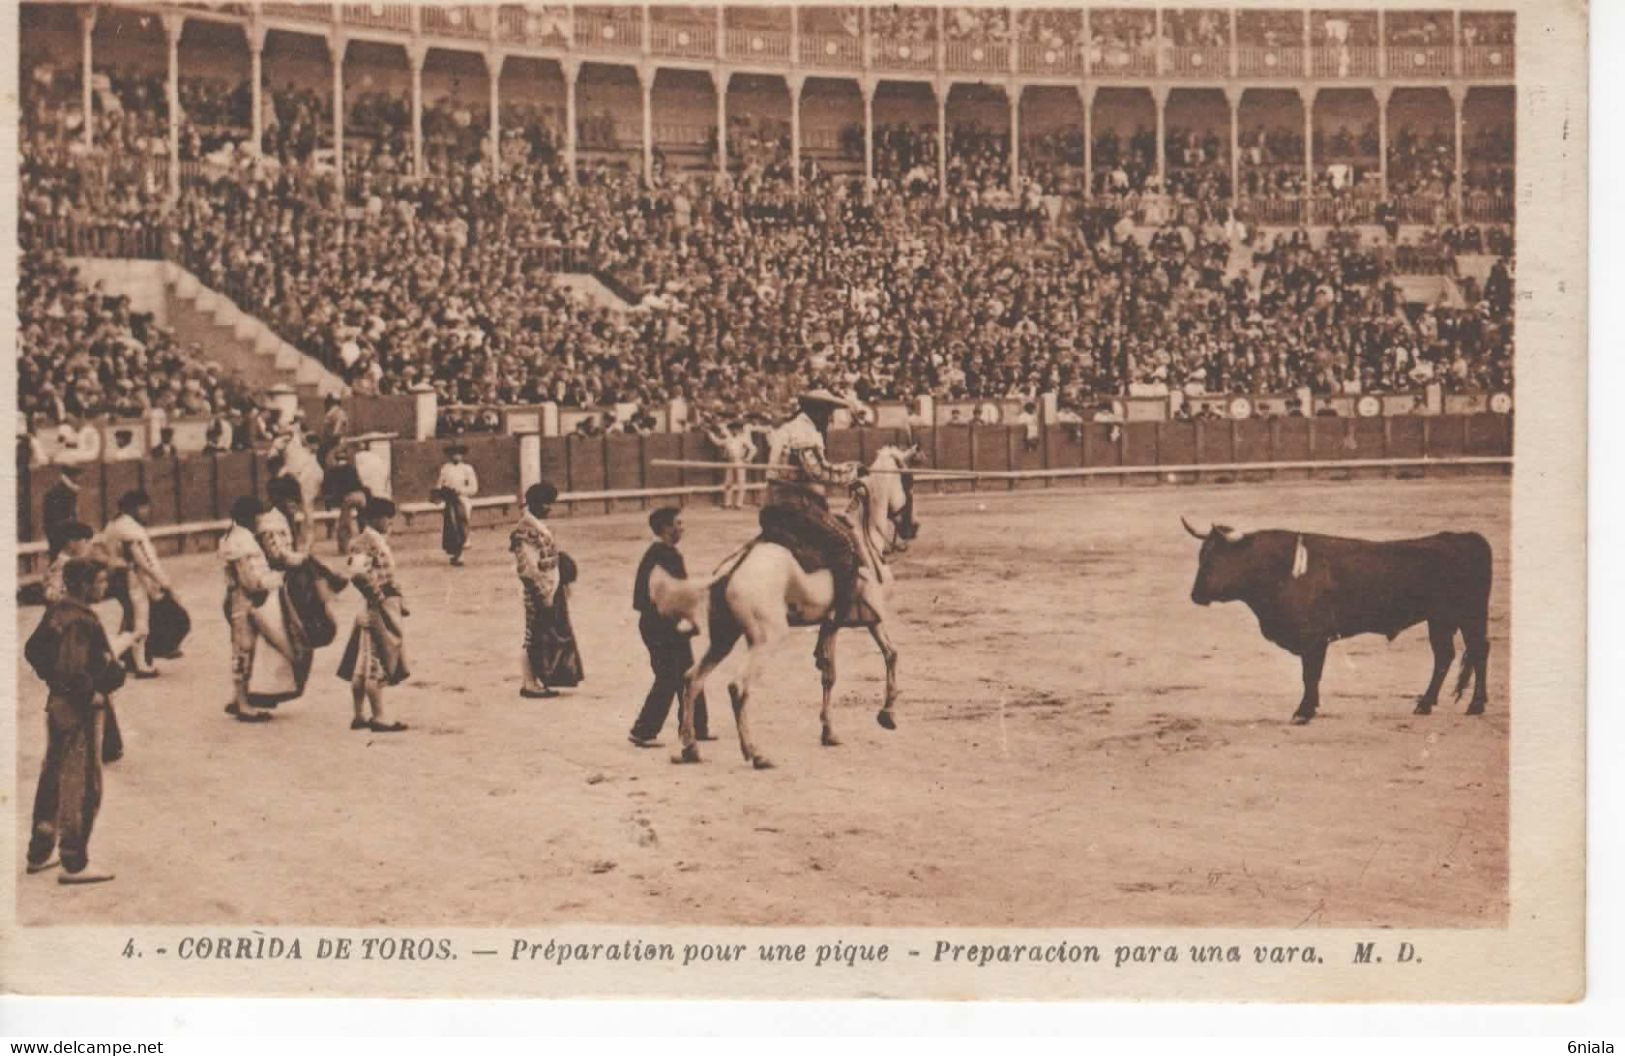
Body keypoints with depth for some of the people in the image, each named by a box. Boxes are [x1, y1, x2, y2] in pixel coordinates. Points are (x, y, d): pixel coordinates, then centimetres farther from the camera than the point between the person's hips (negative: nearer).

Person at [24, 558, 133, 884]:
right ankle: (74, 864, 2)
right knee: (83, 786, -2)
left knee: (53, 778, 19)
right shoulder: (82, 621, -23)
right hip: (80, 710, -10)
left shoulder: (56, 613, 6)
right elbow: (73, 670, -30)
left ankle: (40, 853, 29)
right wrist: (92, 693, -17)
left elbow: (33, 649, 16)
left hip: (57, 702, 10)